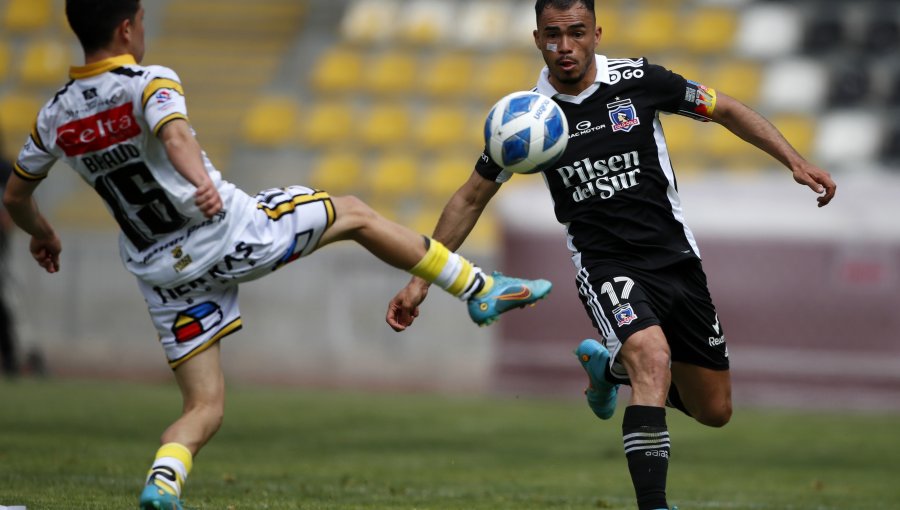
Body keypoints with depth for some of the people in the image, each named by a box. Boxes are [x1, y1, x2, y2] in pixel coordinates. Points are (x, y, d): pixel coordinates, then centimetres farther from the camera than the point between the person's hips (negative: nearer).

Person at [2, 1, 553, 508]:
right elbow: (175, 135, -35)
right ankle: (481, 290, 22)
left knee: (205, 408, 10)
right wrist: (201, 180, -54)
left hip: (163, 272, 5)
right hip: (227, 232, -5)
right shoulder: (150, 82, -13)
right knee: (354, 213, 16)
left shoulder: (55, 117, 5)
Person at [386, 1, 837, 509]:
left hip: (676, 257, 3)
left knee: (714, 411, 9)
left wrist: (796, 161, -2)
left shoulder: (638, 80, -6)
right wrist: (422, 279, 5)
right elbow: (471, 198, 7)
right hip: (605, 265, -3)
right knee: (652, 356, -34)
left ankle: (608, 365, 36)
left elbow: (726, 109, 6)